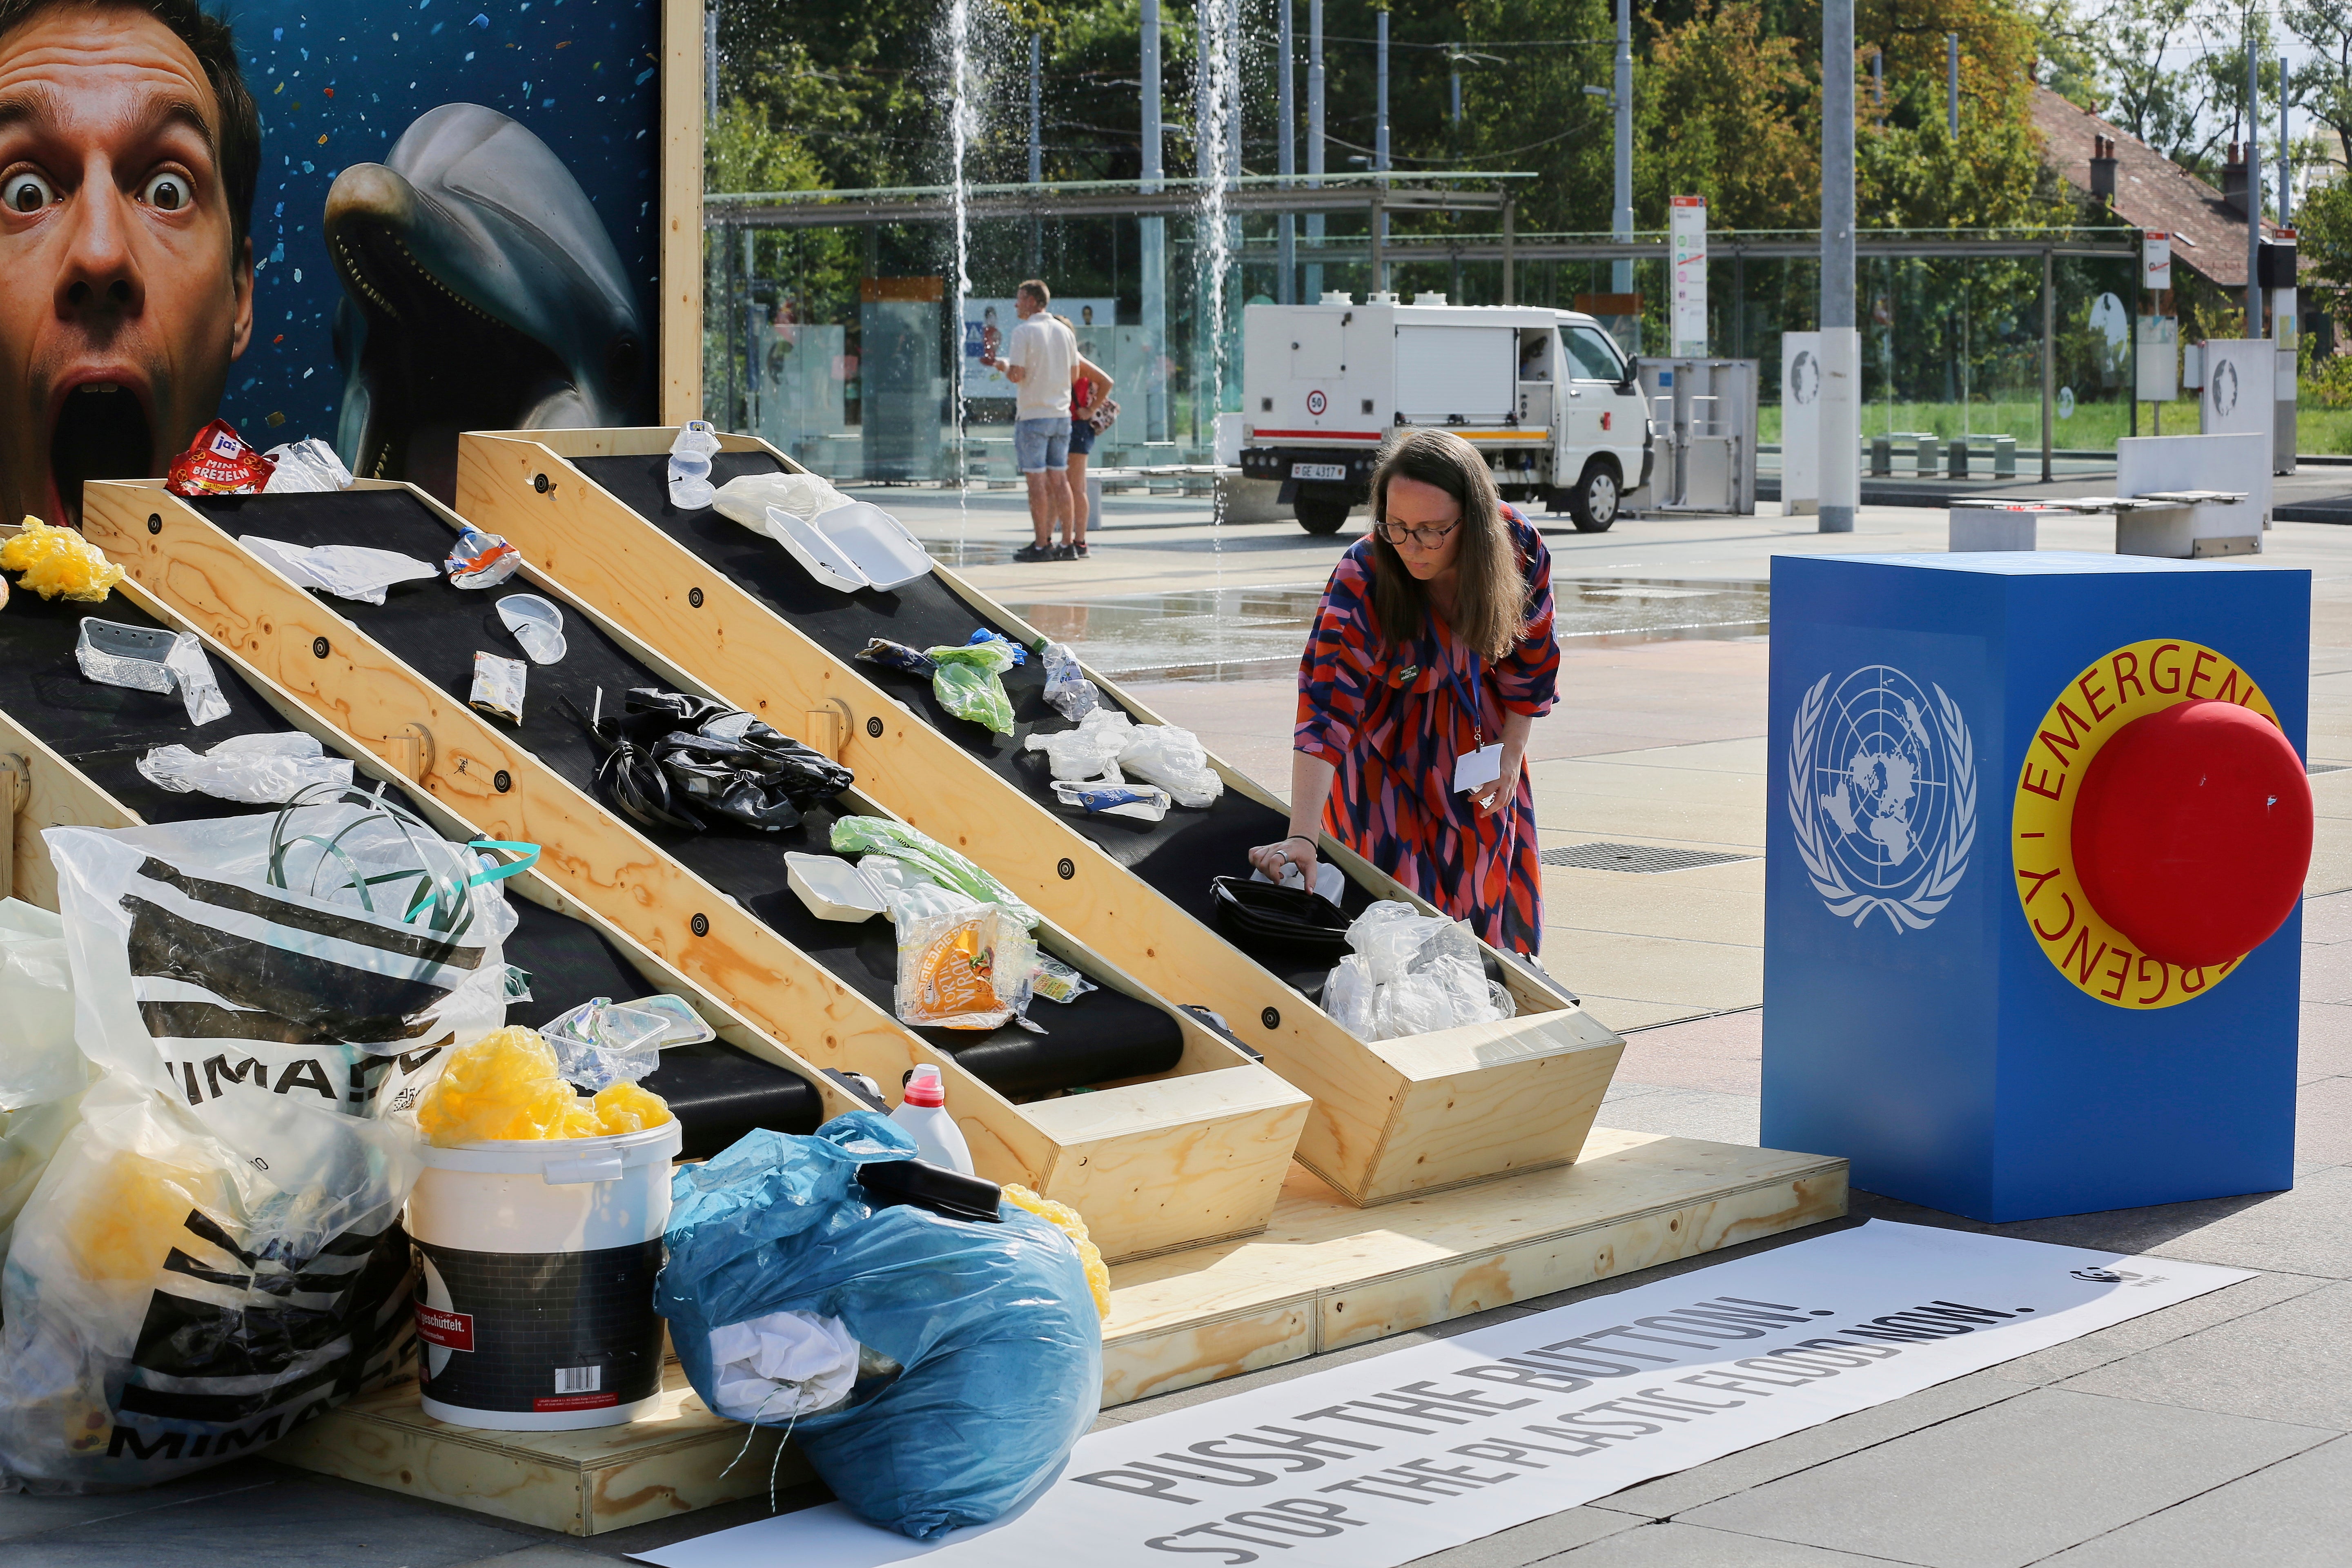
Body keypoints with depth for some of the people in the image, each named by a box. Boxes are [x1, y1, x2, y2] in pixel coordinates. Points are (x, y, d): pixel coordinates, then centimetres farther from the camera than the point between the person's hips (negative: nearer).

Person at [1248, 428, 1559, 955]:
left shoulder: (1519, 547, -24)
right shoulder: (1360, 581, -34)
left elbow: (1530, 664, -5)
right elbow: (1325, 708, -40)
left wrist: (1511, 757, -6)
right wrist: (1302, 838, -47)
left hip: (1476, 736, 3)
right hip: (1387, 746, -3)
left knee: (1483, 887, 10)